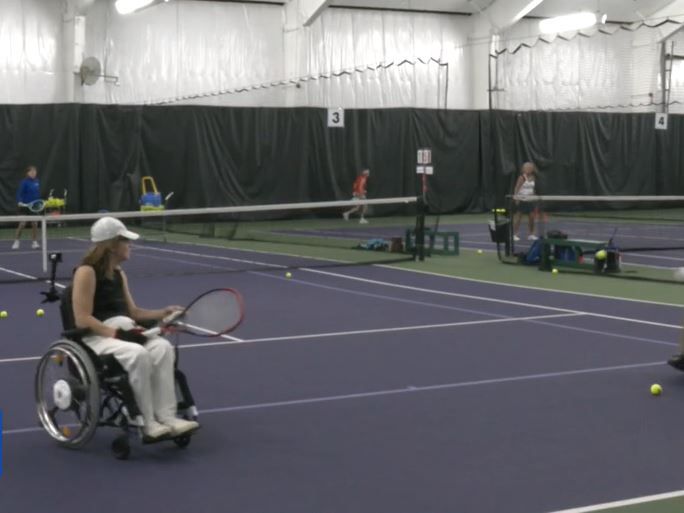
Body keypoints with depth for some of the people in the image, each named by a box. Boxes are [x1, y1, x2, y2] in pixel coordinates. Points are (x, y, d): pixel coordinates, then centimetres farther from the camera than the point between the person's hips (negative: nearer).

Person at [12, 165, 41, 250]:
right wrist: (19, 202, -30)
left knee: (35, 224, 2)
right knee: (22, 224, -7)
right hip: (25, 206, -5)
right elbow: (19, 193, -15)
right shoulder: (24, 182, -12)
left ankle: (34, 242, 11)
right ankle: (16, 242, 6)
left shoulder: (37, 182, 5)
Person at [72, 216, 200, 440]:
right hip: (96, 337, -7)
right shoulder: (87, 272, -9)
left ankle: (166, 417, -27)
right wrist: (115, 333, -24)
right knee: (138, 354, -35)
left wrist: (163, 313, 5)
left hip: (123, 332, 8)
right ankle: (147, 424, -26)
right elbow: (82, 320, -16)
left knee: (162, 347, -22)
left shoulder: (119, 274, 17)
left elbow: (132, 312, 17)